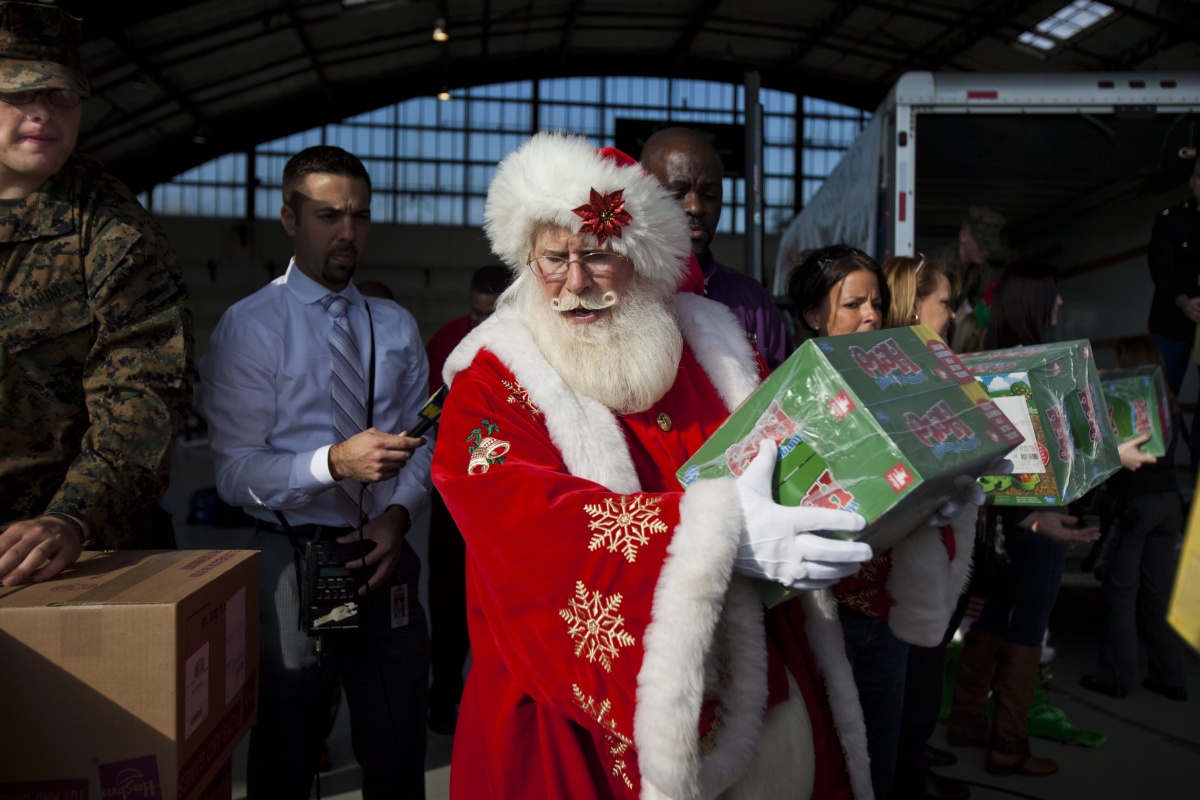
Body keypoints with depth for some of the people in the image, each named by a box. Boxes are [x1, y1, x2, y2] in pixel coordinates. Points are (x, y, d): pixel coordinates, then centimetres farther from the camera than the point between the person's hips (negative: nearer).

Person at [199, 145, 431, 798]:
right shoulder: (248, 327, -5)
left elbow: (423, 442, 7)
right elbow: (234, 473, -11)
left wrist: (398, 511, -11)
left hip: (385, 558, 4)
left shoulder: (396, 326, 10)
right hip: (291, 563, -3)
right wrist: (335, 461, -26)